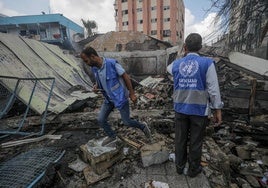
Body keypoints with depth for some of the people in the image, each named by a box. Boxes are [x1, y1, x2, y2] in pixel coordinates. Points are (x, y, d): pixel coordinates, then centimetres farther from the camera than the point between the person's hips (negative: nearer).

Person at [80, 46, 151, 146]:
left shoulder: (112, 63, -23)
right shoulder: (94, 68, -3)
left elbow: (126, 77, -15)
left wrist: (132, 93, -13)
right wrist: (96, 86, -9)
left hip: (120, 97, -6)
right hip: (109, 98, 7)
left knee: (126, 122, 3)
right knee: (101, 119, 8)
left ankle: (143, 126, 32)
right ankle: (112, 136, 34)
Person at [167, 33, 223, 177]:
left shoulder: (176, 64, -1)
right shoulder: (207, 63, -11)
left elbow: (168, 69, 25)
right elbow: (213, 89, -12)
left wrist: (183, 57, 25)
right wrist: (218, 110, -3)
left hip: (180, 108, 3)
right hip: (199, 110, -2)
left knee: (180, 139, 17)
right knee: (195, 141, 14)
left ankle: (179, 166, 35)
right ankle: (193, 169, 34)